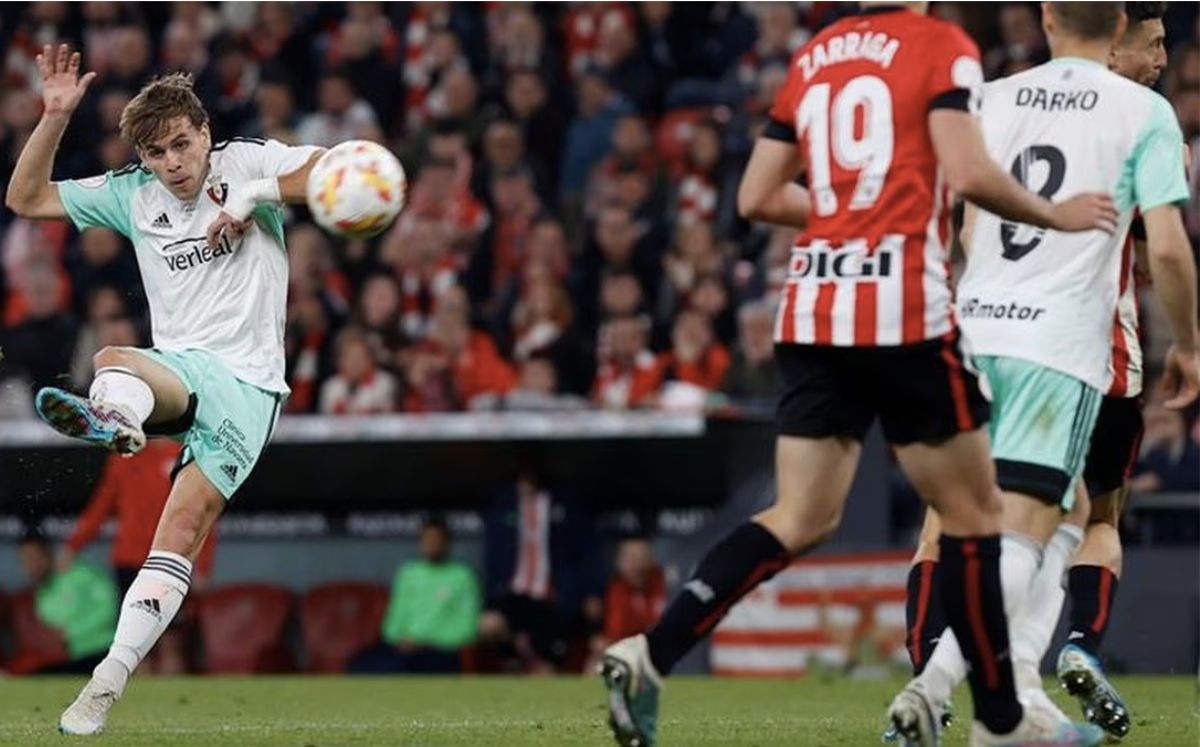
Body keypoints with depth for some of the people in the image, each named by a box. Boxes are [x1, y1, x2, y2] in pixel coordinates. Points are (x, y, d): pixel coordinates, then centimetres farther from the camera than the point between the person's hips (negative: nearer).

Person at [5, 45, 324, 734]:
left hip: (246, 385, -3)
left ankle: (110, 682, -19)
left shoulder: (248, 164, 4)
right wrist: (55, 116, 5)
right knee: (114, 361, -34)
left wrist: (254, 196, -16)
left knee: (185, 525, -16)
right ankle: (110, 419, -71)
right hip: (175, 369, 3)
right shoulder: (132, 195, 13)